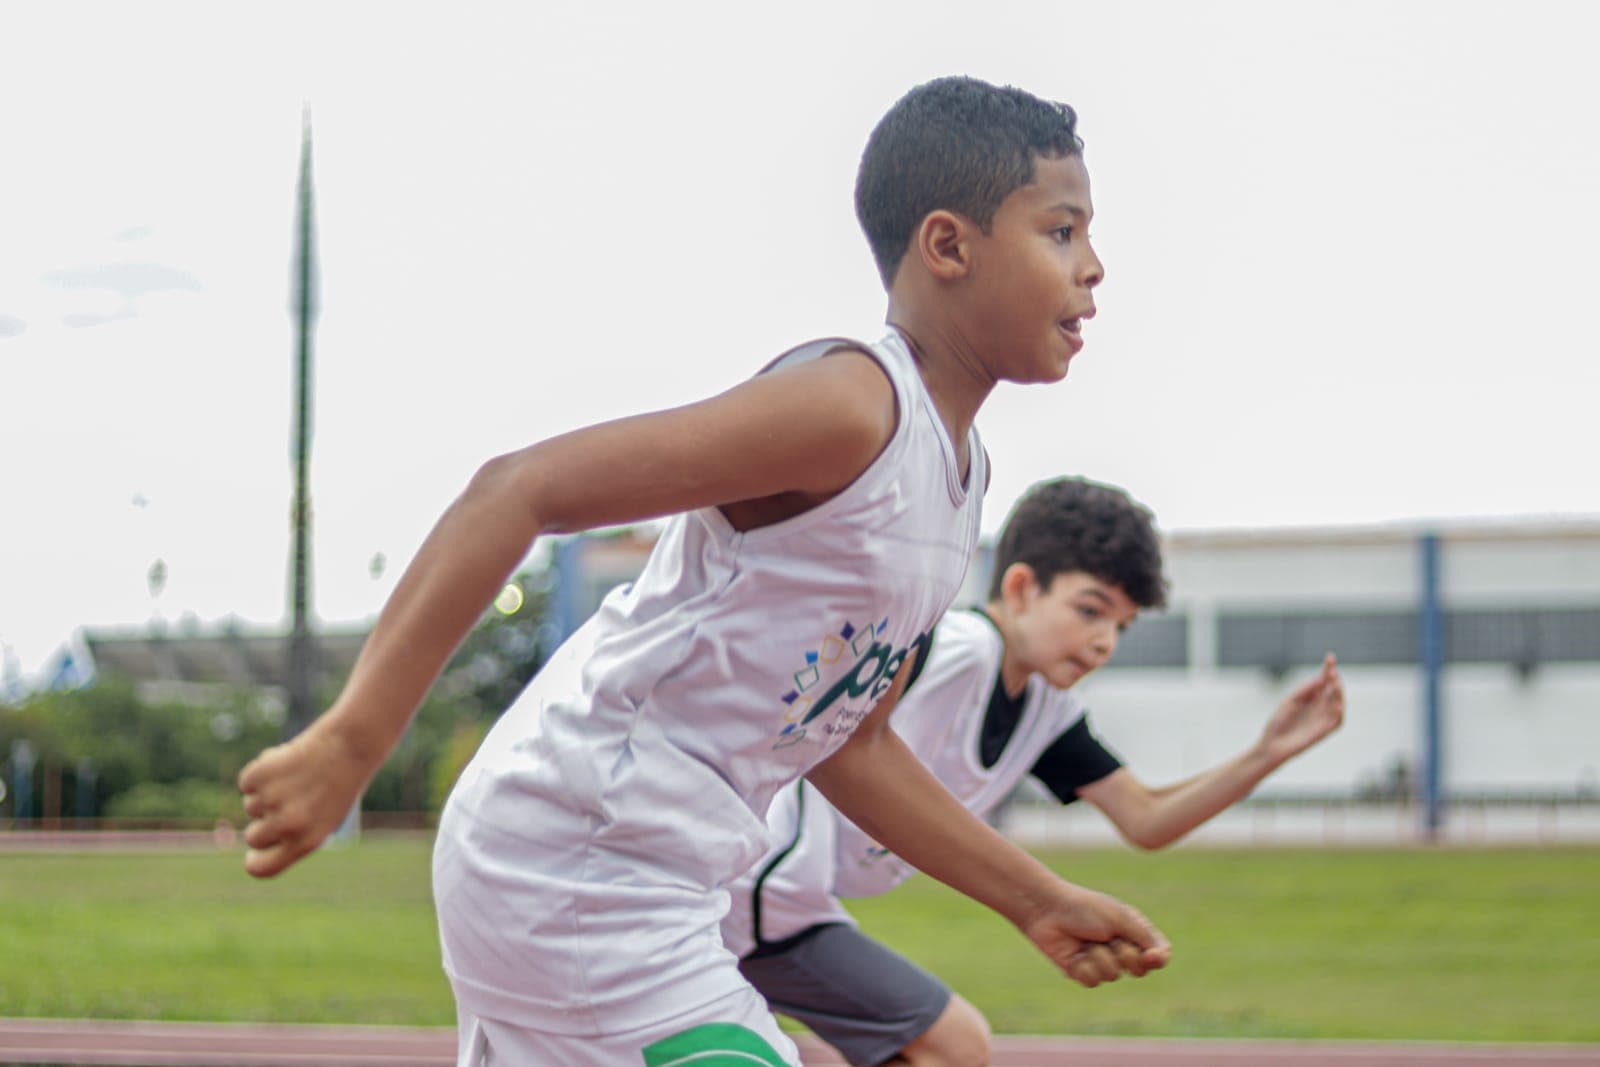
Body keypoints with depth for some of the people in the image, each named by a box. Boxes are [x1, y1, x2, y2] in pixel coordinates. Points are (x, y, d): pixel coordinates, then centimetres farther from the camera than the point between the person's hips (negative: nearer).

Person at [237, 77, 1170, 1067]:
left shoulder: (958, 471, 12)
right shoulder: (847, 406, -19)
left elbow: (847, 742, 21)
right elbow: (517, 490, -25)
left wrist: (1038, 901, 18)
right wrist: (350, 743, -32)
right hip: (571, 867, -10)